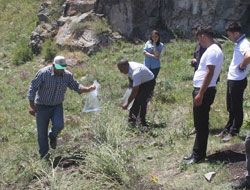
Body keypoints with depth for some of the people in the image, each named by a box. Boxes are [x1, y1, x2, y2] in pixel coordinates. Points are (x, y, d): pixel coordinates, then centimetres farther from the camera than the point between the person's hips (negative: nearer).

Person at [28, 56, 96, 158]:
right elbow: (33, 88, -13)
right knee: (42, 133, 1)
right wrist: (31, 106, -14)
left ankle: (52, 136, 16)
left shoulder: (68, 75, -5)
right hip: (42, 106, -2)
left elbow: (76, 86, 2)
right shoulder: (43, 73, -17)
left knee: (58, 125, -22)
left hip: (57, 106, 2)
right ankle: (44, 156, 20)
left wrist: (88, 89, -18)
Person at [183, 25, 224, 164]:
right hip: (204, 90, 11)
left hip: (204, 91, -11)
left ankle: (199, 155, 3)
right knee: (201, 124, 14)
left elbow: (209, 73, -23)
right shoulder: (215, 49, 16)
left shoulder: (212, 51, -17)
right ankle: (198, 153, 22)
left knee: (201, 125, -4)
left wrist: (200, 93, -24)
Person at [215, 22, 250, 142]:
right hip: (232, 79, 10)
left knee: (236, 108, 3)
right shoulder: (238, 43, 11)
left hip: (238, 81, -10)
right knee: (231, 107, 19)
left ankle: (233, 132, 12)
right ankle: (228, 128, 31)